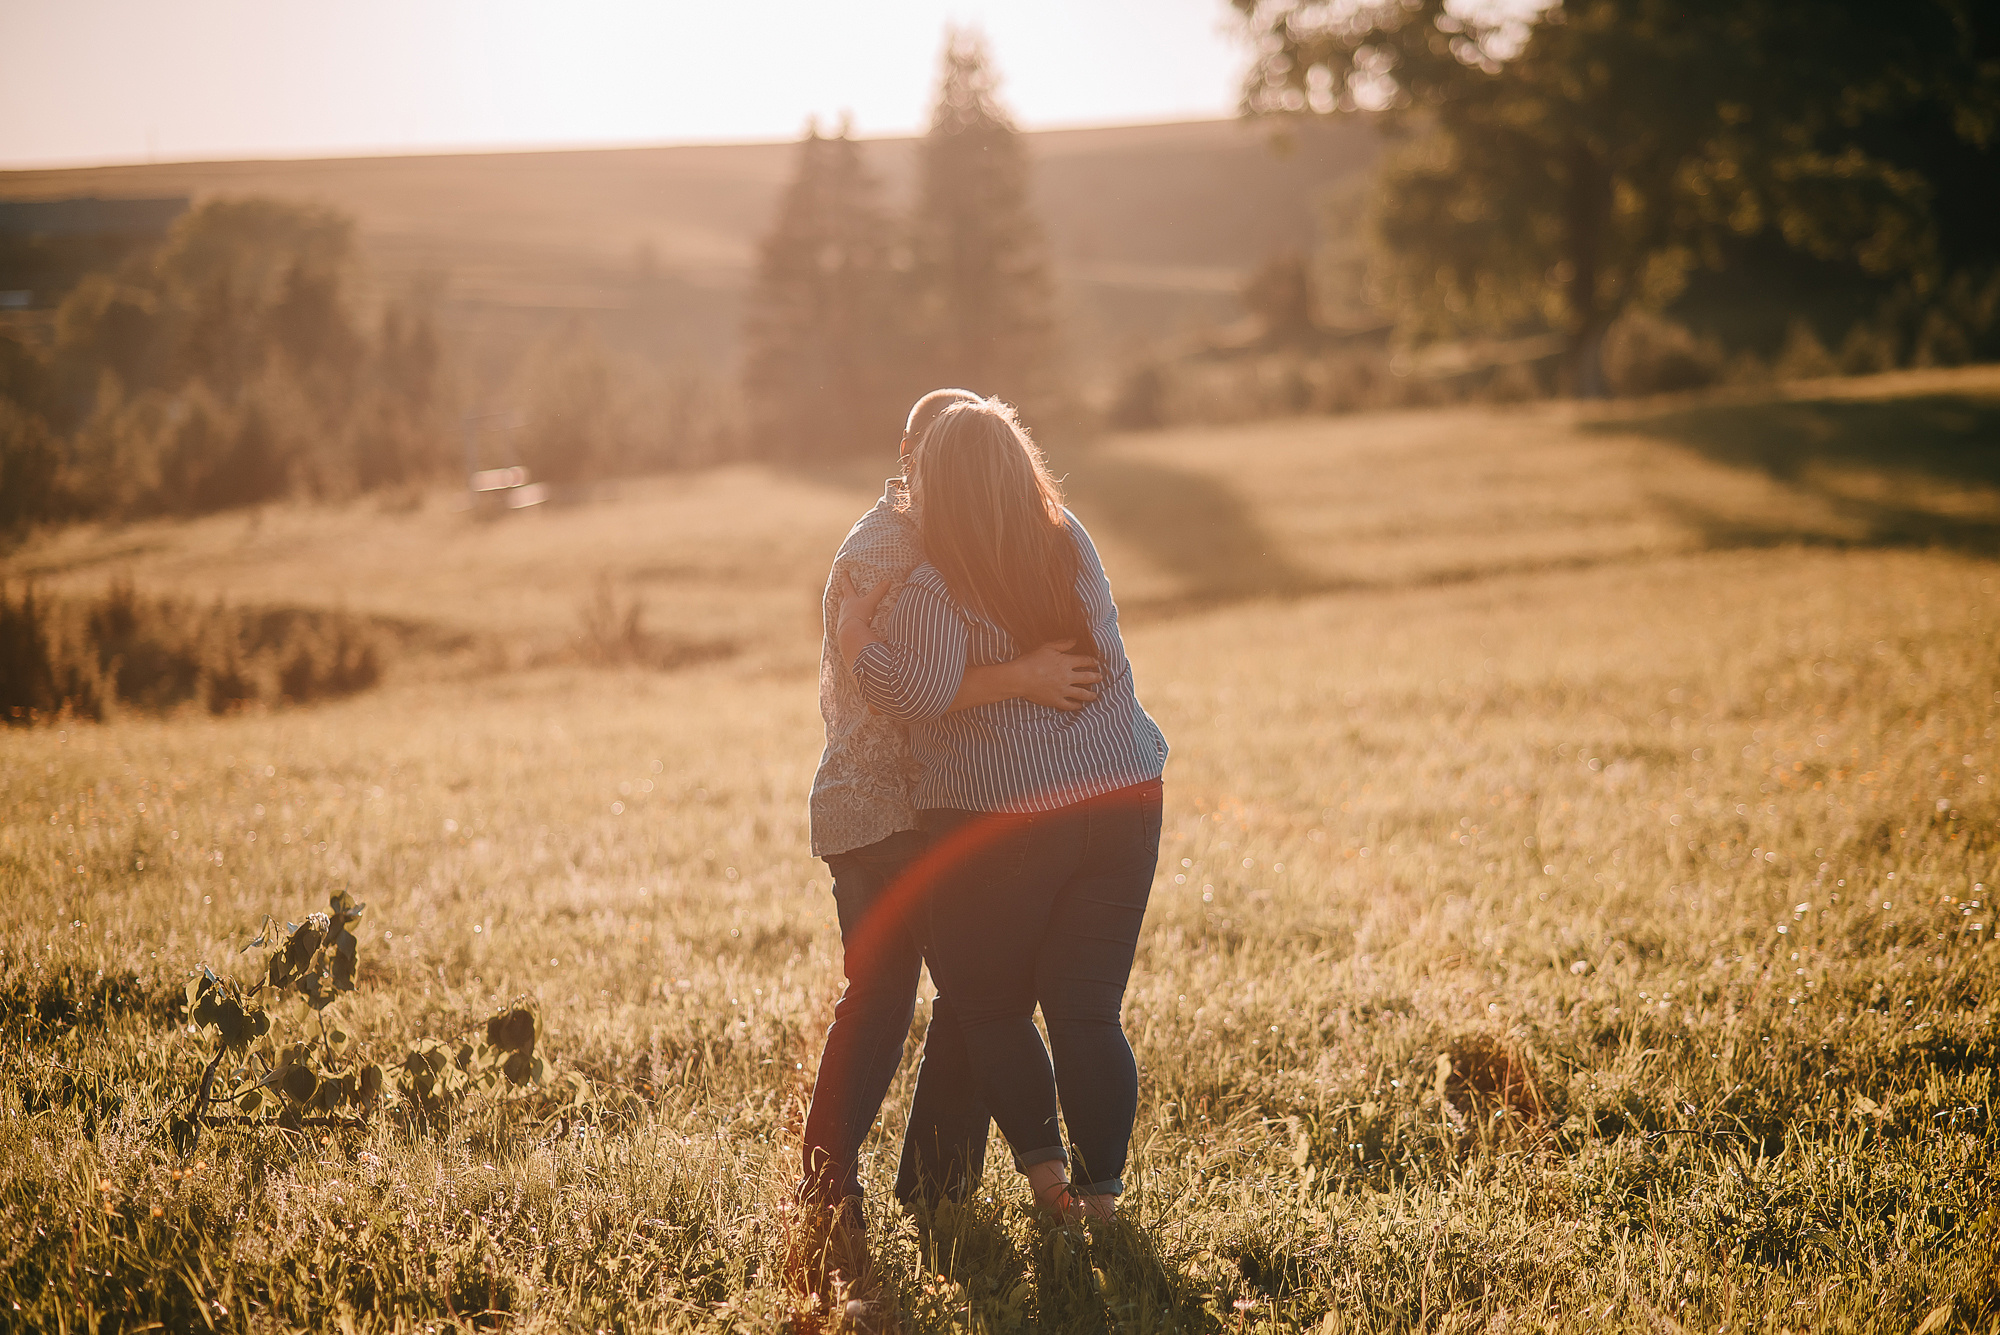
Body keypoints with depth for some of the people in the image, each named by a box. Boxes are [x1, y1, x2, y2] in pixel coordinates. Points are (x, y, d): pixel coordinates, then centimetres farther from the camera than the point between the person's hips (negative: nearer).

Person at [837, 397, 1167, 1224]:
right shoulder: (1071, 544, 4)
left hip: (998, 820, -5)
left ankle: (1042, 1162, 5)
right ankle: (1102, 1186, 11)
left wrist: (854, 628, -13)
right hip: (1123, 796, 5)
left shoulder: (934, 593, -14)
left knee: (989, 1008, 16)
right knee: (1088, 1010, 11)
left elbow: (918, 692, -28)